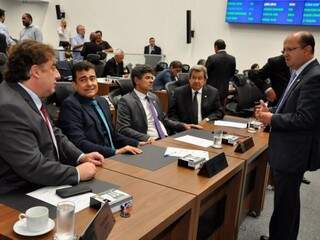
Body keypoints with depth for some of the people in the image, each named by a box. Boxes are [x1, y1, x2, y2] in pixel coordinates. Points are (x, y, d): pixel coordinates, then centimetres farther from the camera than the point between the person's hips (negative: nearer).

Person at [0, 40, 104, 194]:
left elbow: (53, 135, 14)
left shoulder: (30, 97, 3)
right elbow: (32, 166, -26)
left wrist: (81, 157, 1)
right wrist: (77, 173, -17)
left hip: (42, 186, 8)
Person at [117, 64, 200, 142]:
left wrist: (183, 126, 9)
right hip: (150, 142, -6)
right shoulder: (126, 101, -5)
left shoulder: (154, 97, 17)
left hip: (165, 139, 6)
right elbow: (123, 129, -12)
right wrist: (146, 138, -24)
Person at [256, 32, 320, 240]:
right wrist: (270, 111, 2)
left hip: (294, 152, -10)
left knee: (286, 202, 3)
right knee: (286, 200, 21)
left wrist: (272, 119, -15)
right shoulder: (302, 74, 11)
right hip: (288, 149, 10)